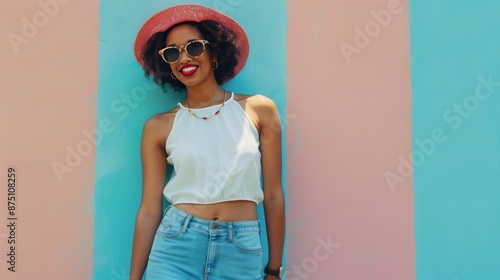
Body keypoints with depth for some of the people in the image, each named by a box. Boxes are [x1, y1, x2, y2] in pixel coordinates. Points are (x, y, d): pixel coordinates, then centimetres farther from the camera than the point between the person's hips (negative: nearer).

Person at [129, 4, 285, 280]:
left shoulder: (258, 109, 1)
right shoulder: (159, 126, 2)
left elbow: (273, 195, 3)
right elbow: (150, 209, 3)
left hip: (242, 252, 1)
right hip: (175, 247, 0)